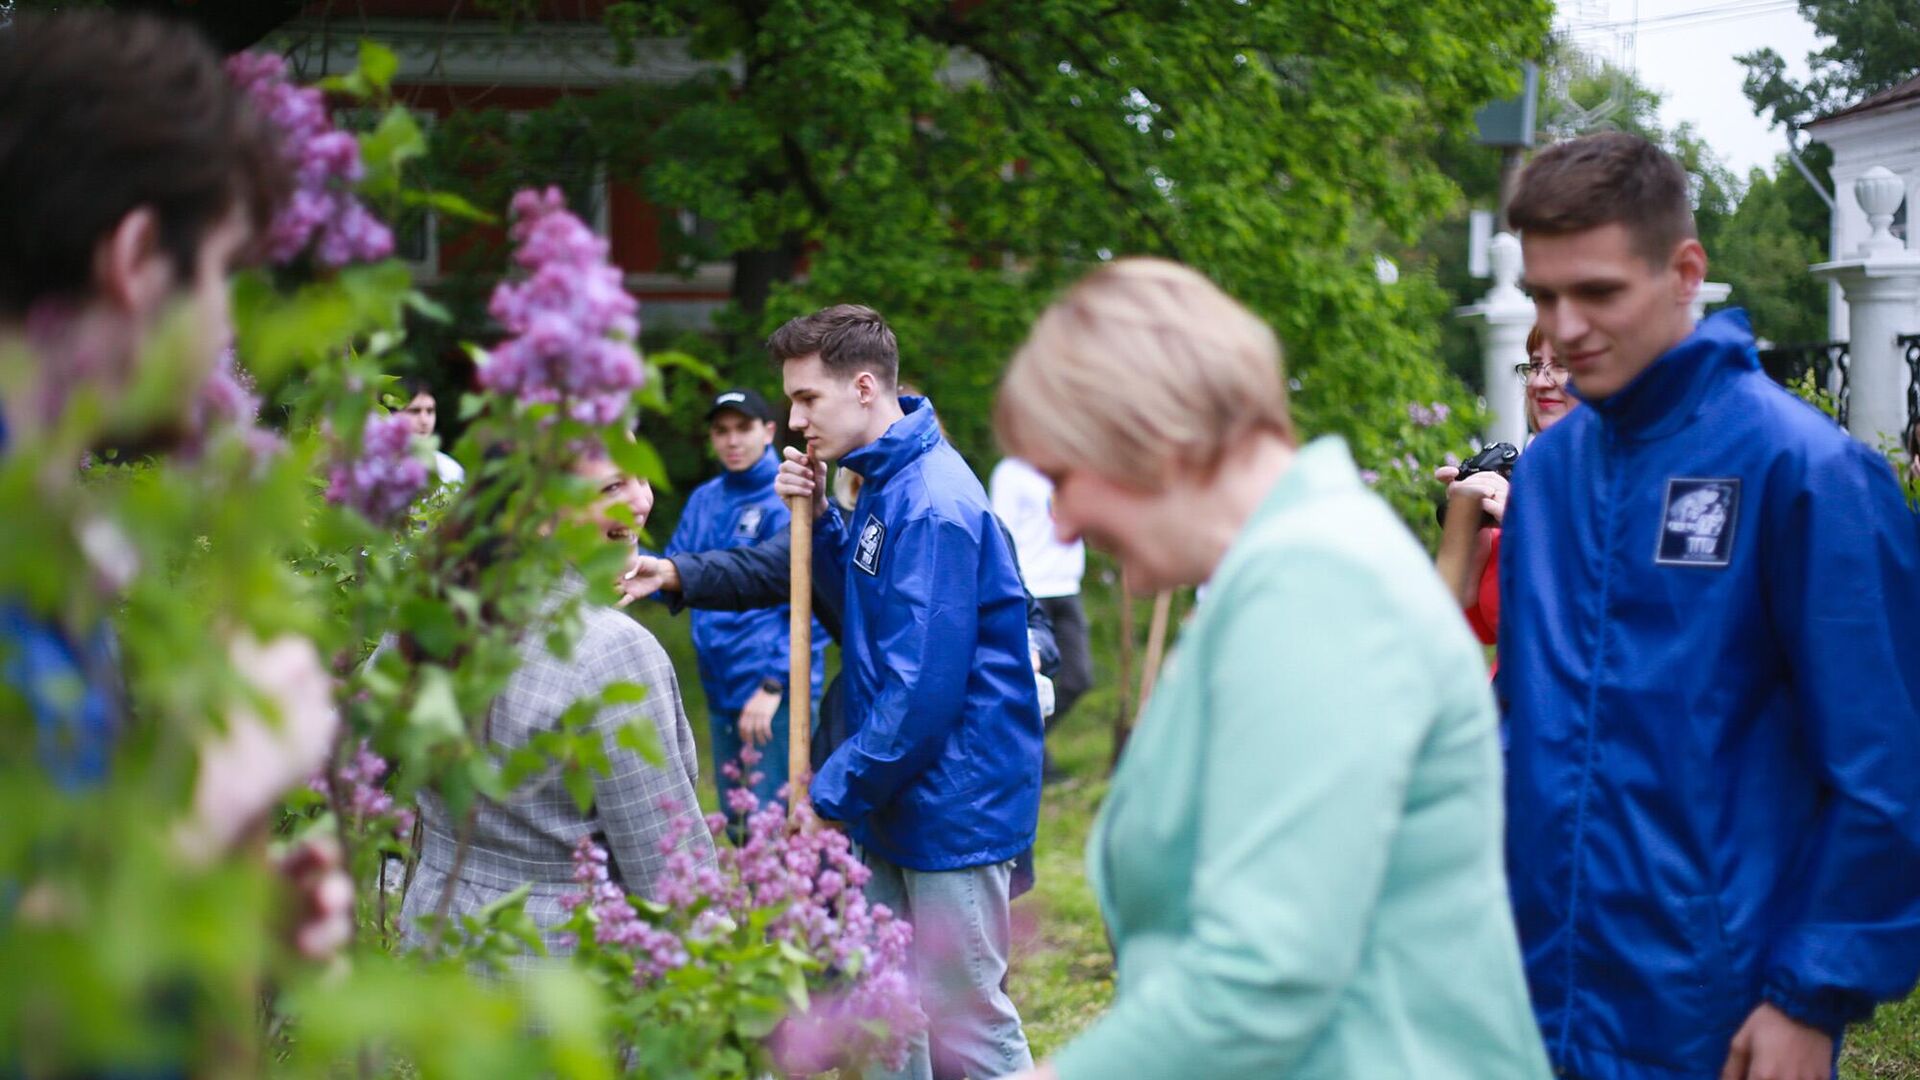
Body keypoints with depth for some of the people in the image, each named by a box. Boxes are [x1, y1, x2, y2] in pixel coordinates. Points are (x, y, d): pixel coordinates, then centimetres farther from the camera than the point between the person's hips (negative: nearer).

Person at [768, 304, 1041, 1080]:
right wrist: (819, 520, 6)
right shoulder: (884, 486, 9)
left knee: (965, 1017, 2)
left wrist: (836, 794, -17)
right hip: (894, 799, 10)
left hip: (954, 804, -10)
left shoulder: (931, 504, -21)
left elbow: (922, 687, -24)